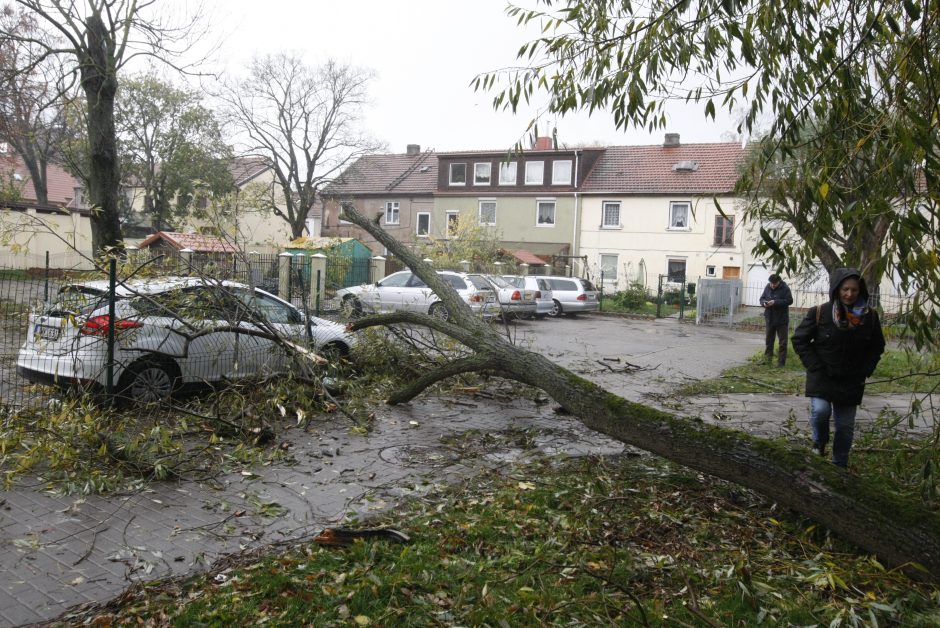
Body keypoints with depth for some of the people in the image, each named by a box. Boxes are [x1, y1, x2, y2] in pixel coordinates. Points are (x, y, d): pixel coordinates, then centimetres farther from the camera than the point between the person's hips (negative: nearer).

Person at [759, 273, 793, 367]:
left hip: (781, 319, -5)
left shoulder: (785, 288, -11)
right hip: (769, 318, 5)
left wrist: (776, 302, -24)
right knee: (768, 340, 14)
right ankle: (767, 358, 25)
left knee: (782, 342, 1)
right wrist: (764, 303, -12)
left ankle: (781, 362, 5)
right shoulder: (767, 287, 3)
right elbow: (762, 298, 11)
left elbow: (789, 300, -17)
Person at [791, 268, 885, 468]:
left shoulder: (870, 316, -6)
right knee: (820, 410, -23)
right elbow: (800, 340, -5)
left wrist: (865, 371, -2)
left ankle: (840, 464, 29)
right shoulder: (820, 313, -14)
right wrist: (815, 367, -11)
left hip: (851, 381, 3)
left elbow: (877, 347, 9)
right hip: (822, 376, -3)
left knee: (845, 426, 9)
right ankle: (819, 441, 9)